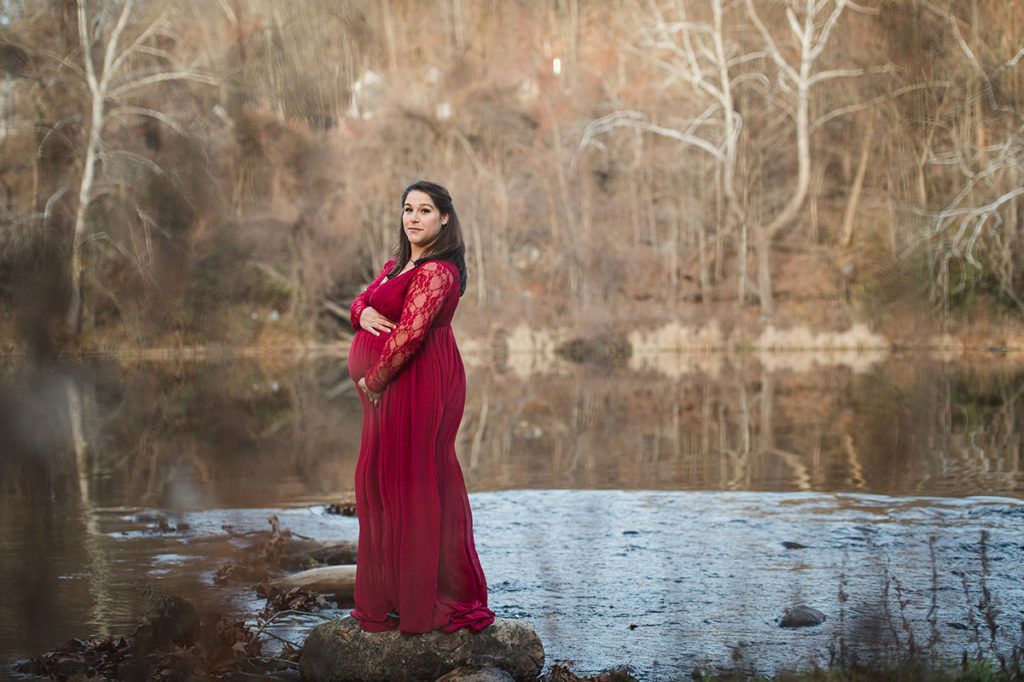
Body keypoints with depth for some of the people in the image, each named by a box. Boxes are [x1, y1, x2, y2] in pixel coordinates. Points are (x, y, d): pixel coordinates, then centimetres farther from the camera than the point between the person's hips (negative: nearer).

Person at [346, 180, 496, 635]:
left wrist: (374, 379, -14)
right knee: (380, 479, 14)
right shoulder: (397, 264, 15)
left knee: (416, 483, -5)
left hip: (419, 384, -10)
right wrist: (364, 312, -7)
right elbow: (363, 299, 18)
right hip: (392, 390, 10)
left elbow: (411, 332, -22)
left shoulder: (436, 271, -16)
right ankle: (390, 593, 24)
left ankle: (428, 599, 4)